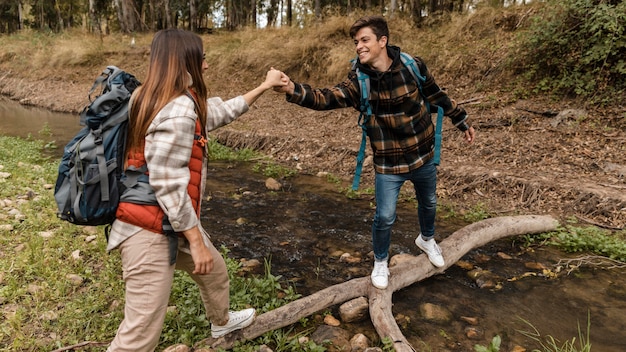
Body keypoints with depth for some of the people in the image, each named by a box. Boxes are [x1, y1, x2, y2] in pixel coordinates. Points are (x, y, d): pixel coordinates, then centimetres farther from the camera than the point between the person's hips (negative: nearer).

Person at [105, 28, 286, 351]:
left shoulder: (184, 103, 7)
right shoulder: (177, 110, -23)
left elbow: (220, 111, 22)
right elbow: (167, 184, -25)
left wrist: (264, 86, 29)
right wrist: (197, 241, -18)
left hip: (171, 223, 11)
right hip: (151, 230, -11)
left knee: (215, 272, 30)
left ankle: (221, 322, 58)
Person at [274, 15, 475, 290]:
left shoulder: (413, 66, -12)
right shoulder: (358, 81, -15)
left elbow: (438, 96, 4)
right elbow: (326, 98, -30)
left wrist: (463, 123, 14)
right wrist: (293, 89, -48)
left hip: (423, 155, 3)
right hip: (388, 163, -2)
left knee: (428, 203, 22)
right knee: (385, 216, 0)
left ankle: (426, 239, 56)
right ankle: (380, 262, 29)